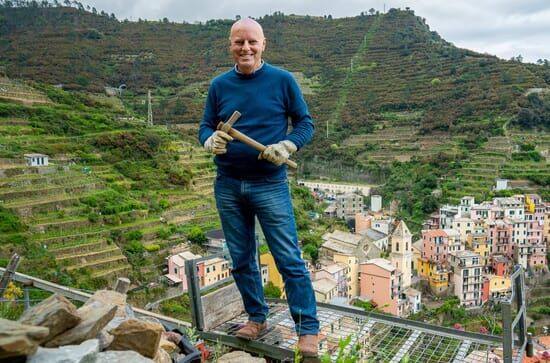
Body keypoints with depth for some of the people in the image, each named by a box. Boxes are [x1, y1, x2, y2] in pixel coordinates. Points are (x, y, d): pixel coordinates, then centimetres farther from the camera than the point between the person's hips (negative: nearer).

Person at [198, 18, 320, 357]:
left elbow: (305, 123, 0)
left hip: (270, 186, -4)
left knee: (290, 260, -2)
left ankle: (308, 329, 10)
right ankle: (257, 317, 32)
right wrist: (211, 141, -14)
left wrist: (286, 147, -19)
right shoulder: (219, 85, 6)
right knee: (242, 259, 14)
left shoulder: (283, 80, -3)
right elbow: (205, 127, 9)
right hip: (228, 187, 4)